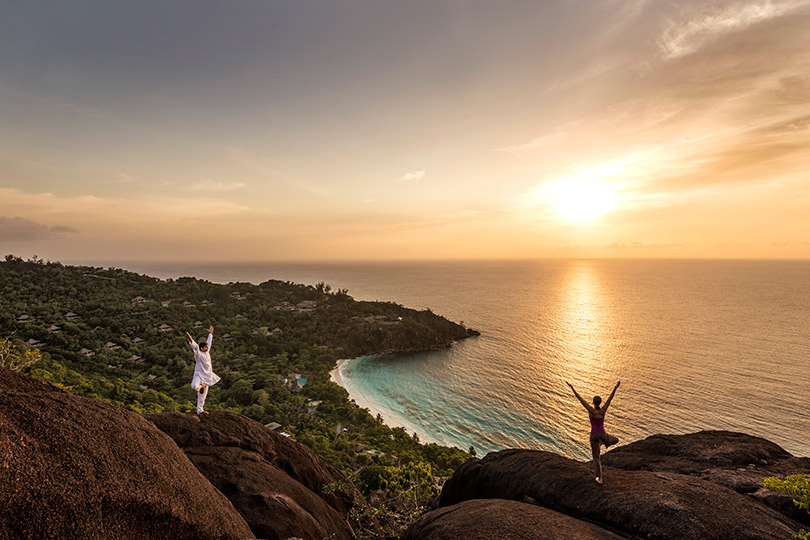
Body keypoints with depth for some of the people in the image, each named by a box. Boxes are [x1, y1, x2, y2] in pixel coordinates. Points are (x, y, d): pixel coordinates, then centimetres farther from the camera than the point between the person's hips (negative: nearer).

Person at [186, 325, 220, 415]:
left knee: (202, 395, 9)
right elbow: (195, 347, -27)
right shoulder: (198, 354, -9)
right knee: (194, 386, -36)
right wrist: (191, 340, -43)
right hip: (199, 375, -6)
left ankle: (200, 410, 17)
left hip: (206, 376, 6)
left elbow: (209, 342, 22)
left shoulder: (207, 352, 9)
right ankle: (200, 387, -1)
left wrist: (210, 333, 31)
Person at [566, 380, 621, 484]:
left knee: (596, 457, 11)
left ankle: (599, 478, 4)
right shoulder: (603, 410, -13)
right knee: (616, 440, 35)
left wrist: (572, 388, -23)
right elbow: (610, 399, -10)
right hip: (602, 434, 1)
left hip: (594, 435, -1)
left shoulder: (591, 411, -17)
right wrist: (615, 388, -7)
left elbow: (580, 399, -22)